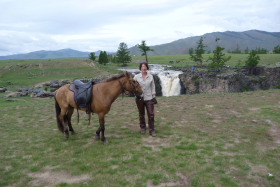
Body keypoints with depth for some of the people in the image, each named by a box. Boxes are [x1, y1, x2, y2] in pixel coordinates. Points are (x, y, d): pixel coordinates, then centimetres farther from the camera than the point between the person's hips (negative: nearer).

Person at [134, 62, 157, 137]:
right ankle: (142, 128, 32)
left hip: (149, 98, 0)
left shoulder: (150, 76, 1)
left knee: (151, 114, -2)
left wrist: (153, 96, 2)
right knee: (141, 114, 13)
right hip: (140, 98, 0)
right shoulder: (136, 77, -3)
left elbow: (153, 86, 6)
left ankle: (151, 130, 9)